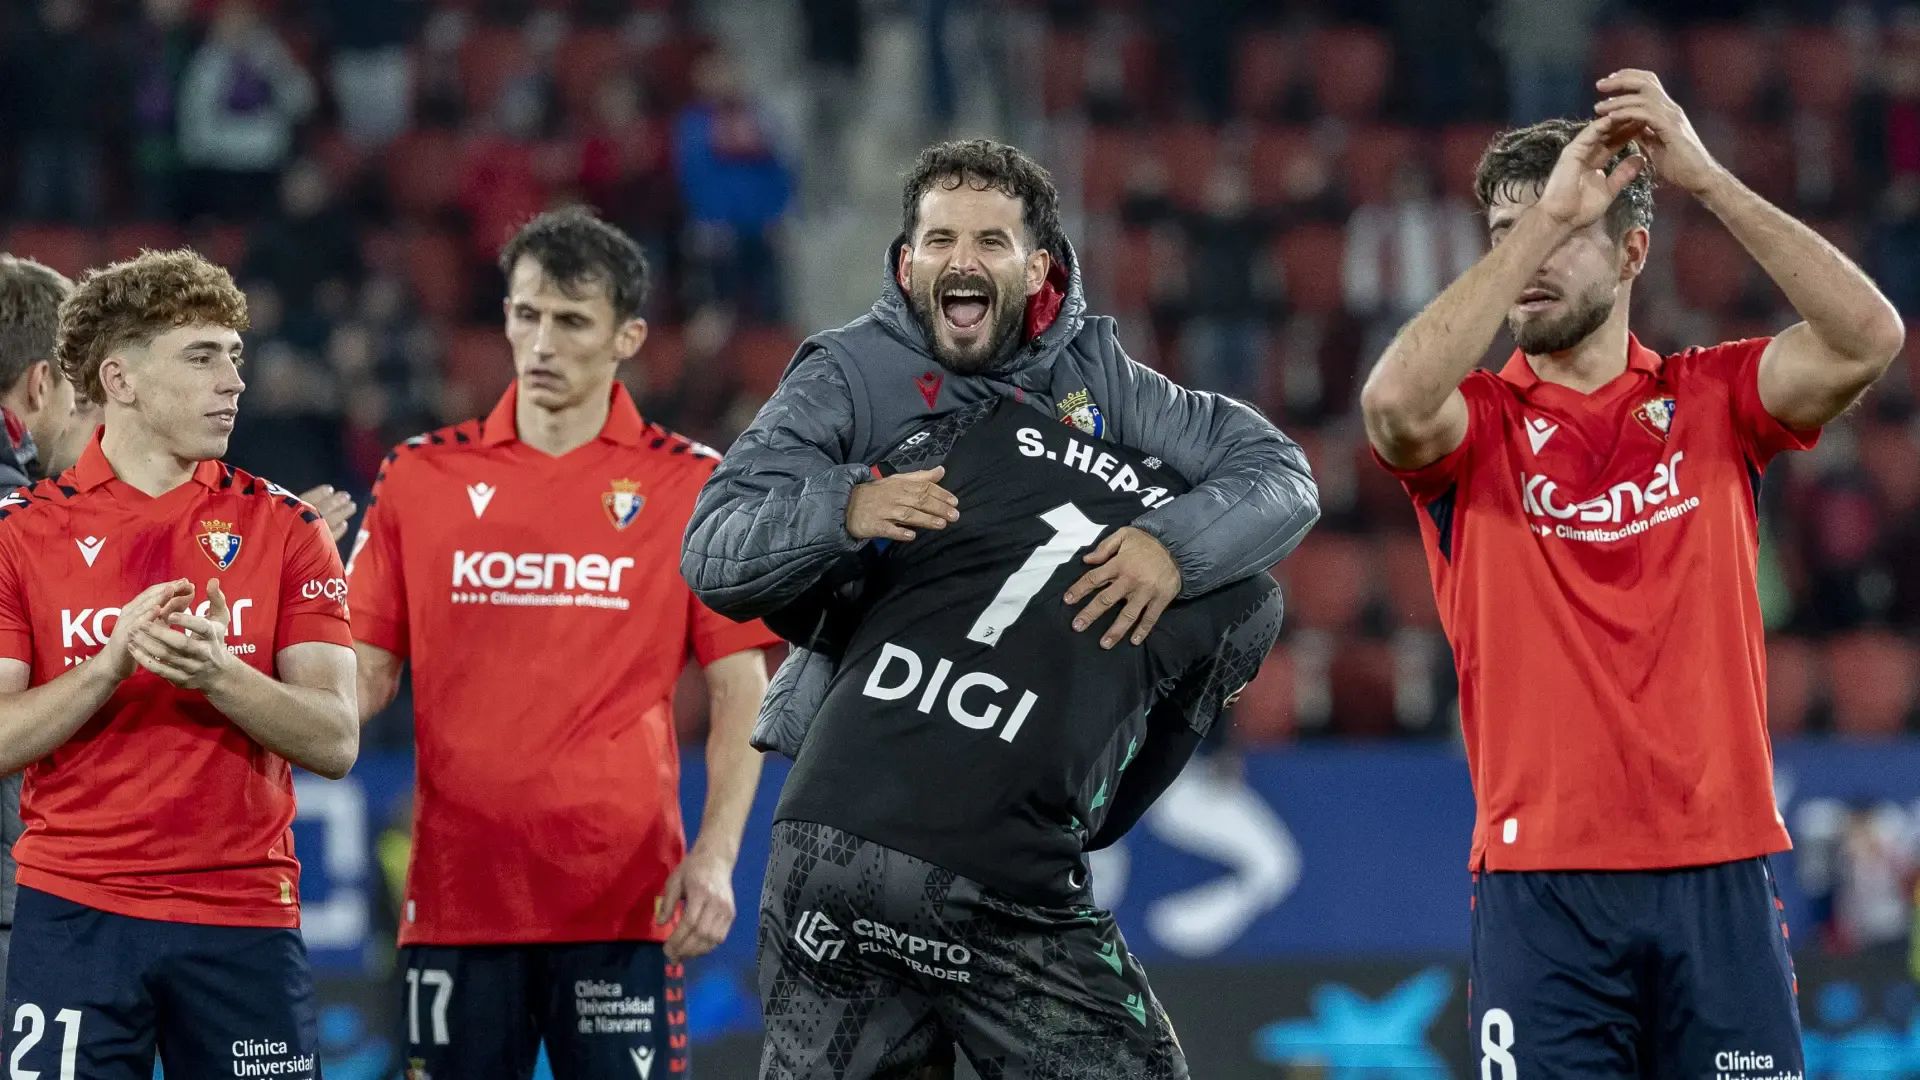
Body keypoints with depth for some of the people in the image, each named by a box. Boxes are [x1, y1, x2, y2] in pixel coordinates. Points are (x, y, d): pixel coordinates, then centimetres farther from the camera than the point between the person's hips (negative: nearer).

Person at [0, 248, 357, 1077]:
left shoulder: (283, 527, 5)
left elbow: (336, 743, -2)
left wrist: (217, 674, -20)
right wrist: (112, 663, -19)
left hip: (244, 916, 1)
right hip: (74, 916, -1)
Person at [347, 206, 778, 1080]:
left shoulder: (690, 484, 2)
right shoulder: (421, 476, 7)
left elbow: (740, 693, 3)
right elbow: (367, 672, 10)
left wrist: (716, 852, -9)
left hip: (623, 898, -2)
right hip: (455, 894, 2)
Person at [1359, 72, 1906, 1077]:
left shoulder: (1711, 400, 9)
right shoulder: (1477, 423, 5)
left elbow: (1866, 338, -7)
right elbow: (1395, 401, -18)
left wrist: (1706, 177, -12)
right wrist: (1543, 217, -17)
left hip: (1720, 876, 1)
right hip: (1539, 881, -1)